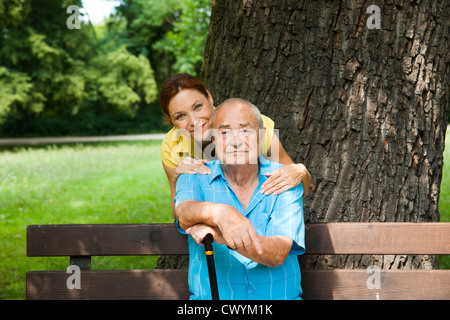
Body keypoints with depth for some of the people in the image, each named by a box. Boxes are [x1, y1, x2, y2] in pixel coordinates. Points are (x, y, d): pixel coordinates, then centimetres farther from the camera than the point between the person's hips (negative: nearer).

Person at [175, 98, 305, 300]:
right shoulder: (195, 178, 4)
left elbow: (278, 254, -11)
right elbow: (185, 214, -19)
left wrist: (222, 235, -27)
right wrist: (220, 213, -41)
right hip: (210, 298, 0)